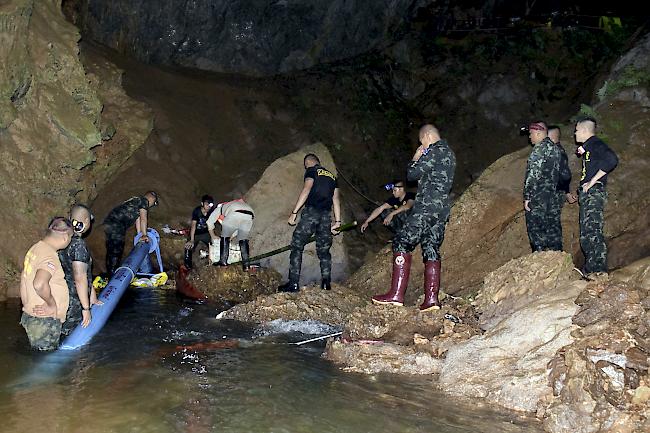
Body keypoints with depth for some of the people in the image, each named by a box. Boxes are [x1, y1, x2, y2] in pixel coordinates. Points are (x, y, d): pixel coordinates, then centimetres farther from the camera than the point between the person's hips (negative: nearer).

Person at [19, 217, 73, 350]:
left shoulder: (36, 248, 7)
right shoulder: (50, 256, -23)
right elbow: (40, 284, -38)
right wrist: (52, 304, -23)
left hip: (31, 314, 9)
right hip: (44, 321, -9)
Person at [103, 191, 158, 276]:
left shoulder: (137, 201, 28)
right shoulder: (144, 200, 0)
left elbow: (138, 219, 23)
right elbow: (143, 219, -6)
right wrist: (144, 235, -3)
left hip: (109, 223, 10)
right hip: (116, 225, -10)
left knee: (111, 251, 13)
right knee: (116, 251, -9)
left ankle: (110, 274, 19)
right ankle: (112, 276, -9)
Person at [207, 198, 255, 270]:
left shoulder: (221, 207, 35)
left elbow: (210, 221, 33)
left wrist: (213, 236, 43)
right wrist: (231, 236, 54)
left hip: (235, 213, -5)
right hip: (249, 216, 5)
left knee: (225, 237, 13)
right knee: (243, 239, 18)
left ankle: (223, 261, 9)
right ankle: (246, 264, 9)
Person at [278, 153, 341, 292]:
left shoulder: (312, 171, 5)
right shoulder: (332, 176, 24)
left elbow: (306, 190, -9)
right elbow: (336, 200, 17)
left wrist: (294, 212, -11)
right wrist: (337, 221, 15)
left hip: (311, 212, -6)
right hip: (326, 215, 6)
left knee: (297, 246, -1)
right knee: (324, 251, 12)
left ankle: (293, 283, -7)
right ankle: (327, 285, 5)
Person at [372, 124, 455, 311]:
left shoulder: (435, 151, -8)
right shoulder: (449, 153, 22)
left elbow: (412, 174, -9)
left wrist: (415, 159, 8)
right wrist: (421, 160, 17)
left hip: (427, 206, -9)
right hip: (442, 209, 10)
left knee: (402, 243, -9)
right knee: (431, 250, 7)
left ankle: (396, 294, -13)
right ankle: (431, 299, 1)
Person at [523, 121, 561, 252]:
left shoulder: (539, 148, -13)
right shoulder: (554, 148, 15)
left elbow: (533, 175, -19)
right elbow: (556, 173, 18)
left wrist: (527, 197, -17)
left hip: (538, 196, -9)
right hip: (551, 194, 9)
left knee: (535, 228, -5)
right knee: (548, 226, 14)